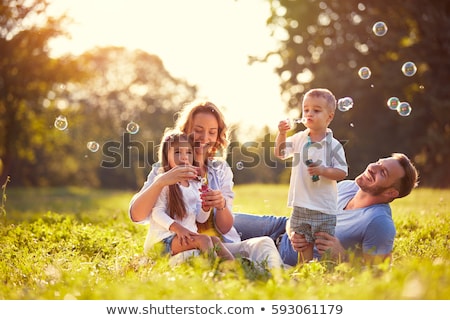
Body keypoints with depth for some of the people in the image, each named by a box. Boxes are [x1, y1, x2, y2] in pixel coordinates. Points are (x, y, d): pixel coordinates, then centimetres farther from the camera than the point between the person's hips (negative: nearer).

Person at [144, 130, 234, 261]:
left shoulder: (195, 185, 16)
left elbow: (200, 218, 15)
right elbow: (157, 213, -12)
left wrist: (205, 206, -7)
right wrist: (177, 227, -26)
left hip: (189, 235, 6)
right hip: (166, 238, -6)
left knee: (215, 240, -19)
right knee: (204, 239, -27)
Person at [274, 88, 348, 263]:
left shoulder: (333, 145, -7)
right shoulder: (299, 139, 5)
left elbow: (342, 172, -8)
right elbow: (280, 153, 13)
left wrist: (323, 171, -24)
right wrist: (282, 134, -2)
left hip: (324, 208, -4)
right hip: (301, 205, 4)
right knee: (303, 246, 10)